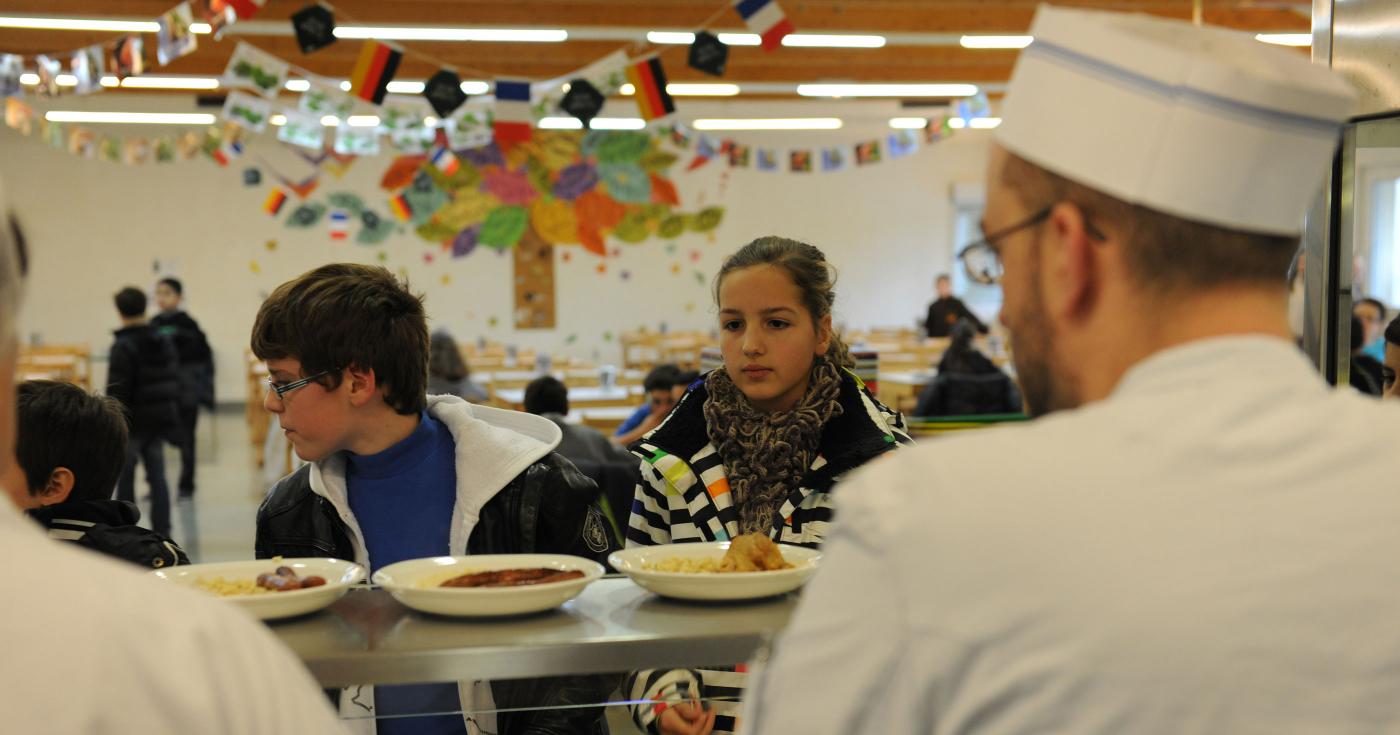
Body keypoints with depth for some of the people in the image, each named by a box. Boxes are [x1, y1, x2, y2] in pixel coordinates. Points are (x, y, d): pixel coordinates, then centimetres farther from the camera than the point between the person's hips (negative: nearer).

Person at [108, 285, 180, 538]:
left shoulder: (122, 347, -13)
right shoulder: (164, 343, 8)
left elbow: (117, 393, -16)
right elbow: (173, 384, 13)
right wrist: (171, 422, 19)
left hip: (132, 422, -6)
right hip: (159, 420, 6)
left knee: (125, 479, 5)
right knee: (158, 477, 7)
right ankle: (162, 531, 5)